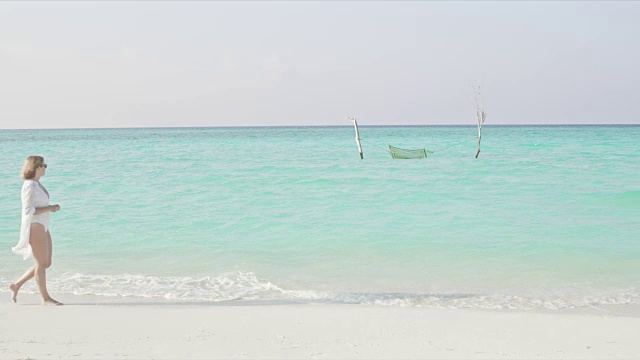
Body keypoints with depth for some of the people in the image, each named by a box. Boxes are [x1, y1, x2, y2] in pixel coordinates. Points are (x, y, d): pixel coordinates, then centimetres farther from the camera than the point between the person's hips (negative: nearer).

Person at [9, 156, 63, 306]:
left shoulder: (37, 184, 14)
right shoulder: (29, 186, -15)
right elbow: (29, 210, -20)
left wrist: (51, 208, 7)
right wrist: (49, 208, -17)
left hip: (42, 227, 10)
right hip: (34, 227, -10)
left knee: (46, 263, 12)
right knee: (42, 263, -3)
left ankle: (17, 285, 19)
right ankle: (45, 298, 5)